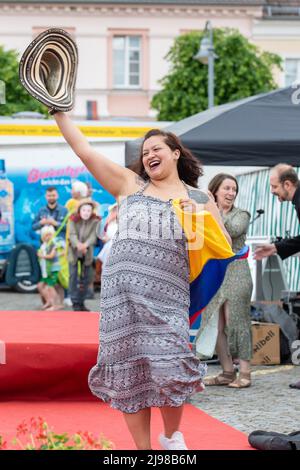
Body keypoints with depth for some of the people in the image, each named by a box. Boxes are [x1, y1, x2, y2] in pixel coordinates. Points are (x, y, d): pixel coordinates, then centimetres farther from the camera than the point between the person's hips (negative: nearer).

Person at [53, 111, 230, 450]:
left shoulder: (199, 200, 15)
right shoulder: (129, 184, 17)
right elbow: (84, 151, 14)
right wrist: (59, 110, 13)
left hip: (167, 293, -1)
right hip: (122, 291, 2)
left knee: (167, 367, -13)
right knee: (129, 370, 1)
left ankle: (172, 436, 14)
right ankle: (143, 449, 12)